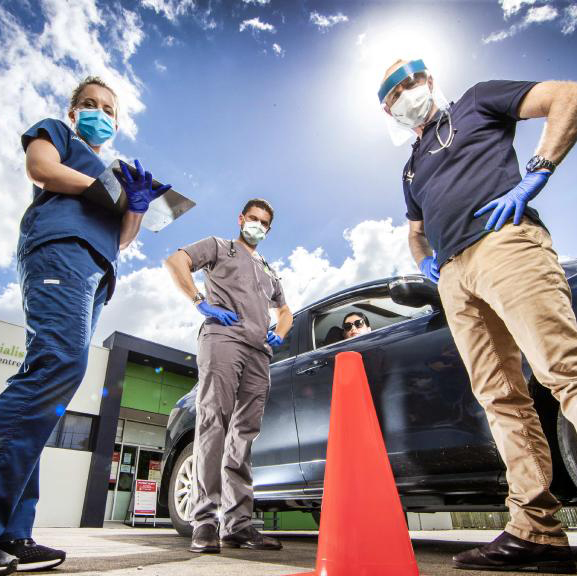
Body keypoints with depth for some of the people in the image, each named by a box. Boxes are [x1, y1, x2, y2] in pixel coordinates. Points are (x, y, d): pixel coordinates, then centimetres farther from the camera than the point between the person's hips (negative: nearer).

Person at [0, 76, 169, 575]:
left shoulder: (110, 170, 38)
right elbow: (41, 168, 0)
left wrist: (137, 204, 9)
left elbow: (124, 238, 27)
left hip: (97, 274, 7)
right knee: (60, 362, -28)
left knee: (50, 378, -5)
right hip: (60, 246, -7)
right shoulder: (54, 132, 24)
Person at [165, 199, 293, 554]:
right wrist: (203, 303, -7)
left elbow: (285, 311, 41)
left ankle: (237, 523, 3)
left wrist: (280, 334, 18)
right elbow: (176, 261, 3)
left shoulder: (269, 273, 34)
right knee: (214, 424, -14)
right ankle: (206, 521, -12)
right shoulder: (219, 247, 18)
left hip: (259, 352, 6)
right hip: (223, 337, -5)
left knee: (244, 435, 0)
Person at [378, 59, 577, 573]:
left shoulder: (476, 102, 18)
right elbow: (416, 229, 44)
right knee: (500, 396, -2)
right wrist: (425, 262, 22)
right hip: (454, 277, 6)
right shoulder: (413, 168, 34)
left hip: (503, 241, -6)